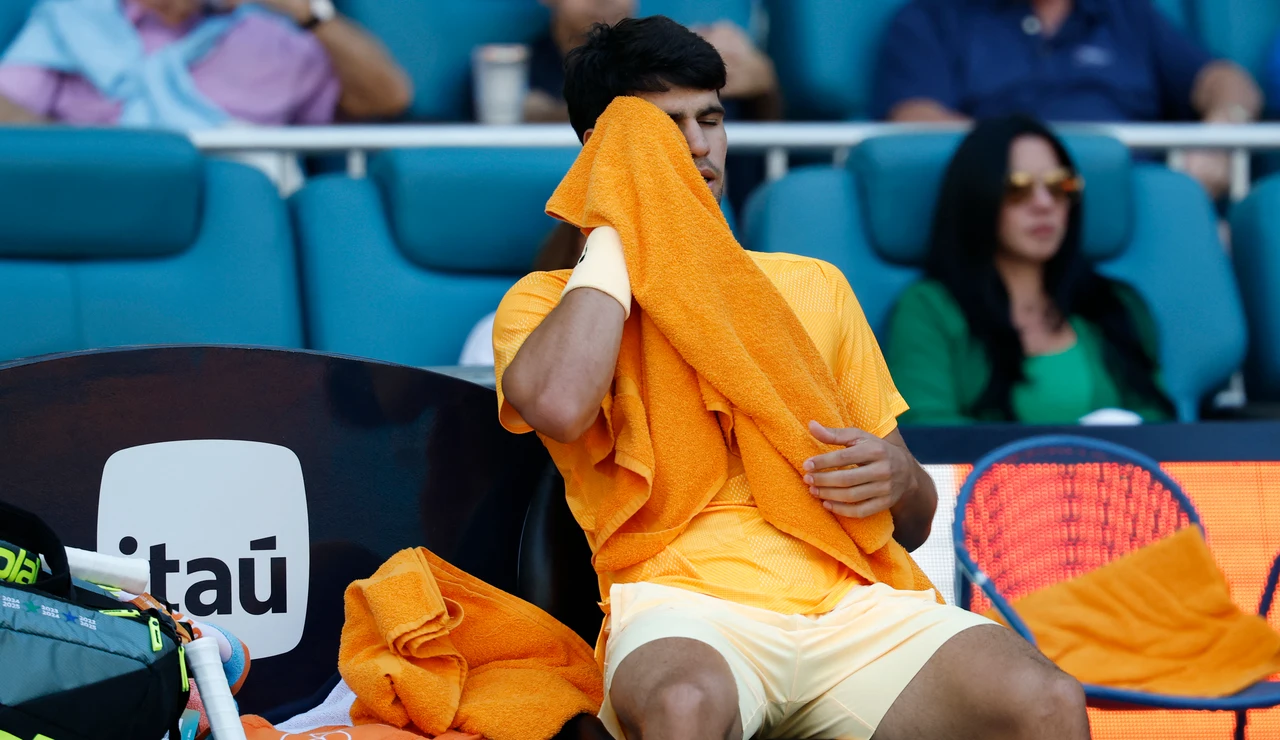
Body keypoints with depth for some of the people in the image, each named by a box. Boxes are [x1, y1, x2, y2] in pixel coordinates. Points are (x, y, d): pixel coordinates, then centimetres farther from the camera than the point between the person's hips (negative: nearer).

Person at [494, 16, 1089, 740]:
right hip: (683, 605, -3)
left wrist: (898, 477, 2)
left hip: (844, 600, 3)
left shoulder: (813, 286, 27)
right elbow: (559, 404, -14)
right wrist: (612, 227, 2)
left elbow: (914, 527, 28)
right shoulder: (550, 299, 14)